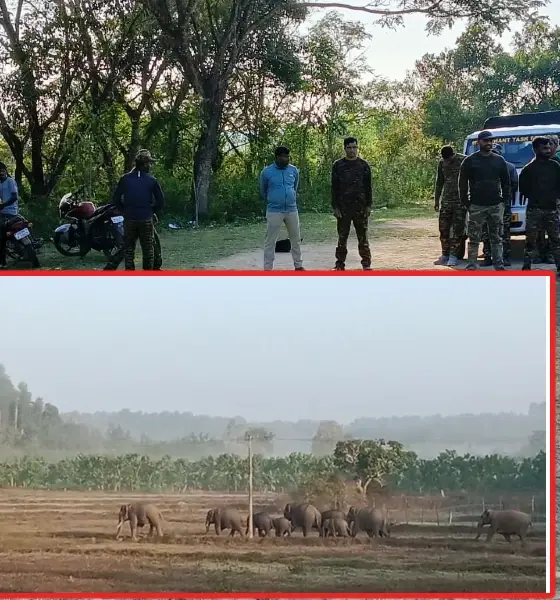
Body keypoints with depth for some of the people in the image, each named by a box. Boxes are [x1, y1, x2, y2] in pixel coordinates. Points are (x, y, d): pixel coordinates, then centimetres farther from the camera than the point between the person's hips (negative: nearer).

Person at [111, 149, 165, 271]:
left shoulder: (125, 179, -2)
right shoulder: (152, 180, -5)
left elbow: (116, 199, 0)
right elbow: (161, 201, -3)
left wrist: (124, 210, 13)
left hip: (129, 219, 1)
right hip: (146, 220, -1)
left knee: (129, 248, 8)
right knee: (148, 250, 8)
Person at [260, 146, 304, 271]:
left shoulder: (294, 170, 3)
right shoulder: (267, 172, -7)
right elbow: (263, 191, 9)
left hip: (292, 210, 3)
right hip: (274, 211, -3)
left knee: (296, 239, 9)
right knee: (270, 241, -2)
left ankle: (298, 266, 21)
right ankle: (268, 268, 1)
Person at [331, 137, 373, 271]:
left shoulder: (364, 165, 4)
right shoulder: (338, 165, 3)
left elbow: (368, 187, 5)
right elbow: (334, 188, 3)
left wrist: (369, 205, -2)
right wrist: (335, 207, -4)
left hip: (360, 207, 0)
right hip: (343, 207, 0)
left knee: (363, 237, 2)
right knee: (342, 237, 4)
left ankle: (366, 264, 6)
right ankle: (340, 265, 9)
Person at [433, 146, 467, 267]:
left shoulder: (464, 160, -7)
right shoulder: (441, 163, 7)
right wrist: (436, 200, 16)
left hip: (460, 201, -5)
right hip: (446, 200, 5)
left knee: (457, 229, -5)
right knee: (443, 228, 4)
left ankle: (453, 256, -2)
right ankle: (445, 255, 12)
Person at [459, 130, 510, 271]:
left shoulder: (499, 160, 9)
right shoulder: (470, 161, 1)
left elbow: (506, 182, 15)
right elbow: (462, 184, 2)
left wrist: (505, 199, 6)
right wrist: (466, 203, -3)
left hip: (496, 206, 3)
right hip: (476, 206, -3)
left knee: (496, 238, 7)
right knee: (474, 238, -1)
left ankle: (499, 265, 12)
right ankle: (471, 266, 2)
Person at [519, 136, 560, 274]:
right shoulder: (528, 169, -1)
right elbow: (523, 188, 4)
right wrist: (534, 198, -3)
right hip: (534, 209, -3)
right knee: (530, 239, -2)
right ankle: (526, 267, 1)